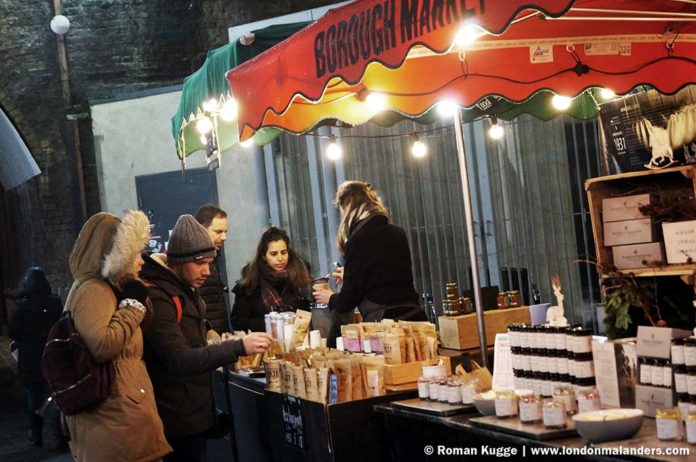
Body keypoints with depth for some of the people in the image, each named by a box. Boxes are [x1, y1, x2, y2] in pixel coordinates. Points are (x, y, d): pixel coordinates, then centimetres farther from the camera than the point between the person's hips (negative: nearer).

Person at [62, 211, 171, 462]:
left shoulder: (105, 288, 18)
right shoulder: (92, 290, -14)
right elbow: (100, 345, -29)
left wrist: (138, 301, 8)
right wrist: (132, 305, -16)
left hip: (111, 415, 11)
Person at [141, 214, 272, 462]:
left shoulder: (184, 289, 12)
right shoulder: (157, 298, -19)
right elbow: (178, 360, -28)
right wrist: (239, 347, -34)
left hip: (193, 413, 9)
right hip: (178, 418, -9)